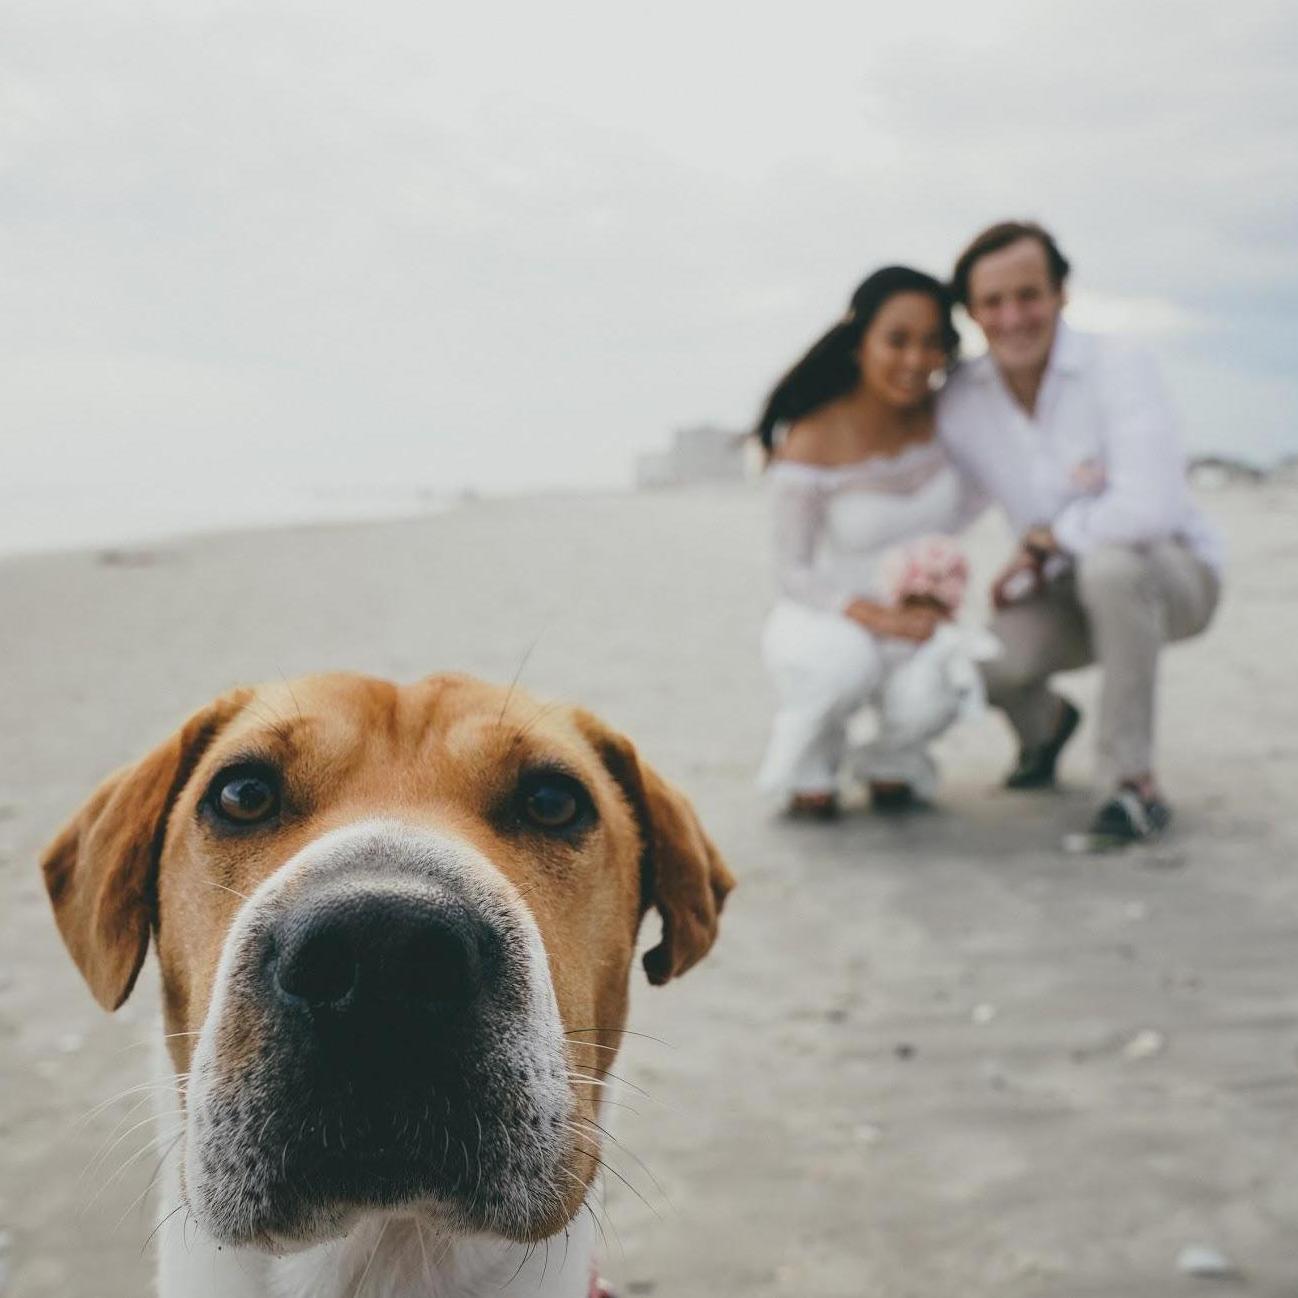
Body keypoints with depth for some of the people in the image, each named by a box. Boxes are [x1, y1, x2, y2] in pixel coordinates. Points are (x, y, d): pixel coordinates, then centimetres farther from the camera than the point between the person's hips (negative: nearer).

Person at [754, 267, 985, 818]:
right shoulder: (810, 444, -18)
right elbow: (794, 573, -14)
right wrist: (880, 617, -27)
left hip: (915, 622, 4)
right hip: (819, 620, -3)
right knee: (848, 663, -38)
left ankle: (888, 759, 8)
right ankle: (809, 764, -2)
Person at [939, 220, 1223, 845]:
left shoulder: (1117, 368, -21)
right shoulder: (960, 405, -6)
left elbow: (1152, 507, -33)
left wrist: (1046, 537, -19)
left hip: (1175, 575, -4)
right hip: (1069, 590, 4)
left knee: (1110, 565, -40)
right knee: (975, 664, -26)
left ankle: (1135, 782, -24)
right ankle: (1046, 720, 16)